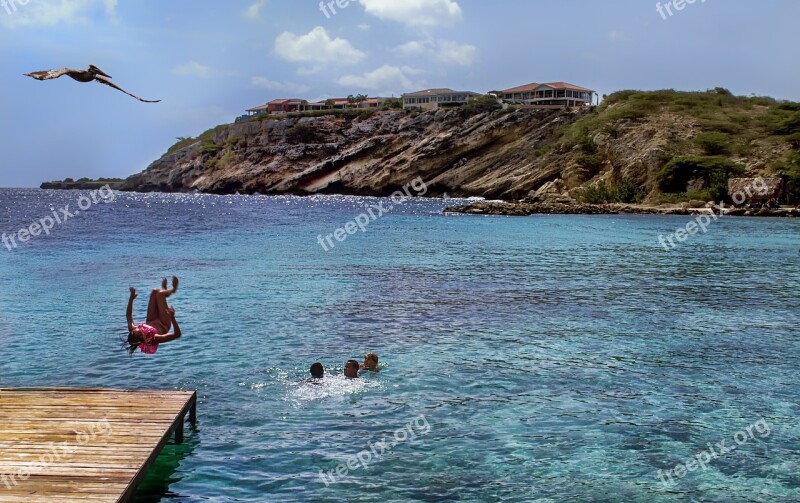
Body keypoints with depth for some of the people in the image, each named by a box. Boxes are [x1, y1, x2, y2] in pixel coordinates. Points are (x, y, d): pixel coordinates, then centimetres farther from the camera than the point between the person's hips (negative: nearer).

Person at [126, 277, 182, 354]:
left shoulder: (132, 330, -34)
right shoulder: (153, 339, -47)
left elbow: (129, 315, -15)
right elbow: (177, 334, -47)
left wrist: (131, 298, -19)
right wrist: (172, 318, -57)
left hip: (151, 322, 4)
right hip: (164, 326, -4)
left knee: (155, 291, 1)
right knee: (159, 293, -7)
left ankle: (165, 290, 43)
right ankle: (172, 289, 33)